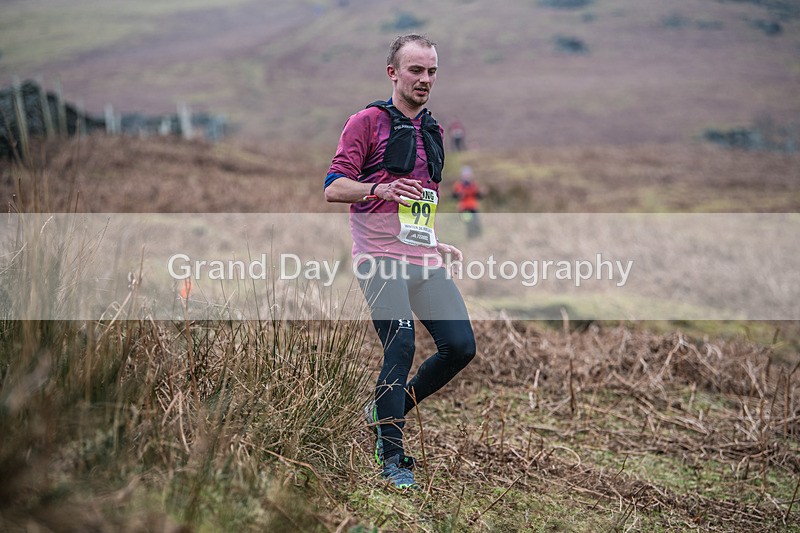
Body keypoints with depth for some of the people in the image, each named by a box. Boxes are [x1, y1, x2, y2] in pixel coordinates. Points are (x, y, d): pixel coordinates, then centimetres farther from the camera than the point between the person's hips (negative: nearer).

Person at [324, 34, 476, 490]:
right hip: (381, 258, -7)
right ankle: (391, 457, -5)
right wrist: (381, 189, -24)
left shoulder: (433, 131, 21)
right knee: (401, 348, -18)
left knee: (461, 346, -5)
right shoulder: (368, 122, -1)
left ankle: (387, 409, 16)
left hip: (424, 260, 7)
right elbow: (334, 188, -7)